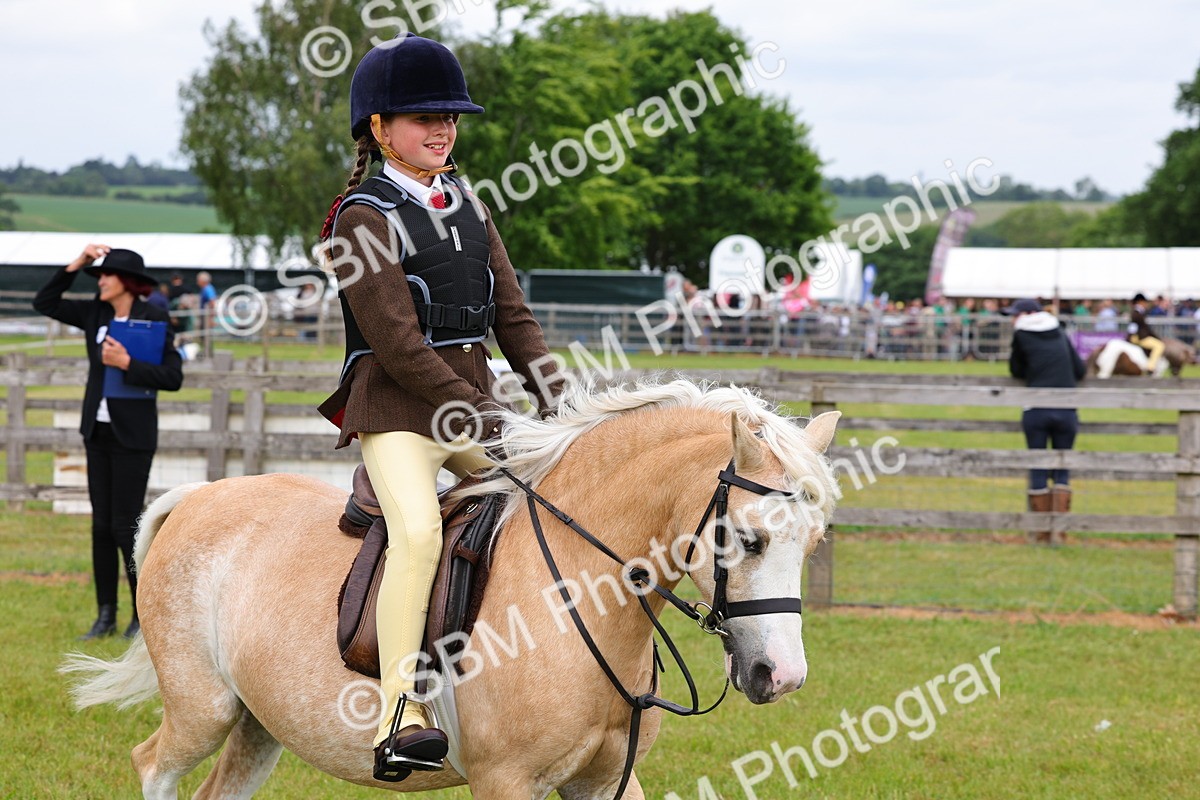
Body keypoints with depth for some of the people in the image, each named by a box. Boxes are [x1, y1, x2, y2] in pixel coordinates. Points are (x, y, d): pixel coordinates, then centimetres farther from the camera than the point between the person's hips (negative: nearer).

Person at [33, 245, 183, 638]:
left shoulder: (152, 320, -13)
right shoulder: (95, 313, 5)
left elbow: (173, 377, -17)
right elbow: (44, 303, 6)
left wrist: (127, 363, -25)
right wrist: (77, 265, -2)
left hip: (133, 436, -6)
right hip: (98, 431, 6)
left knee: (124, 526, -5)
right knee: (101, 525, 8)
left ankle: (143, 615, 7)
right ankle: (106, 616, 14)